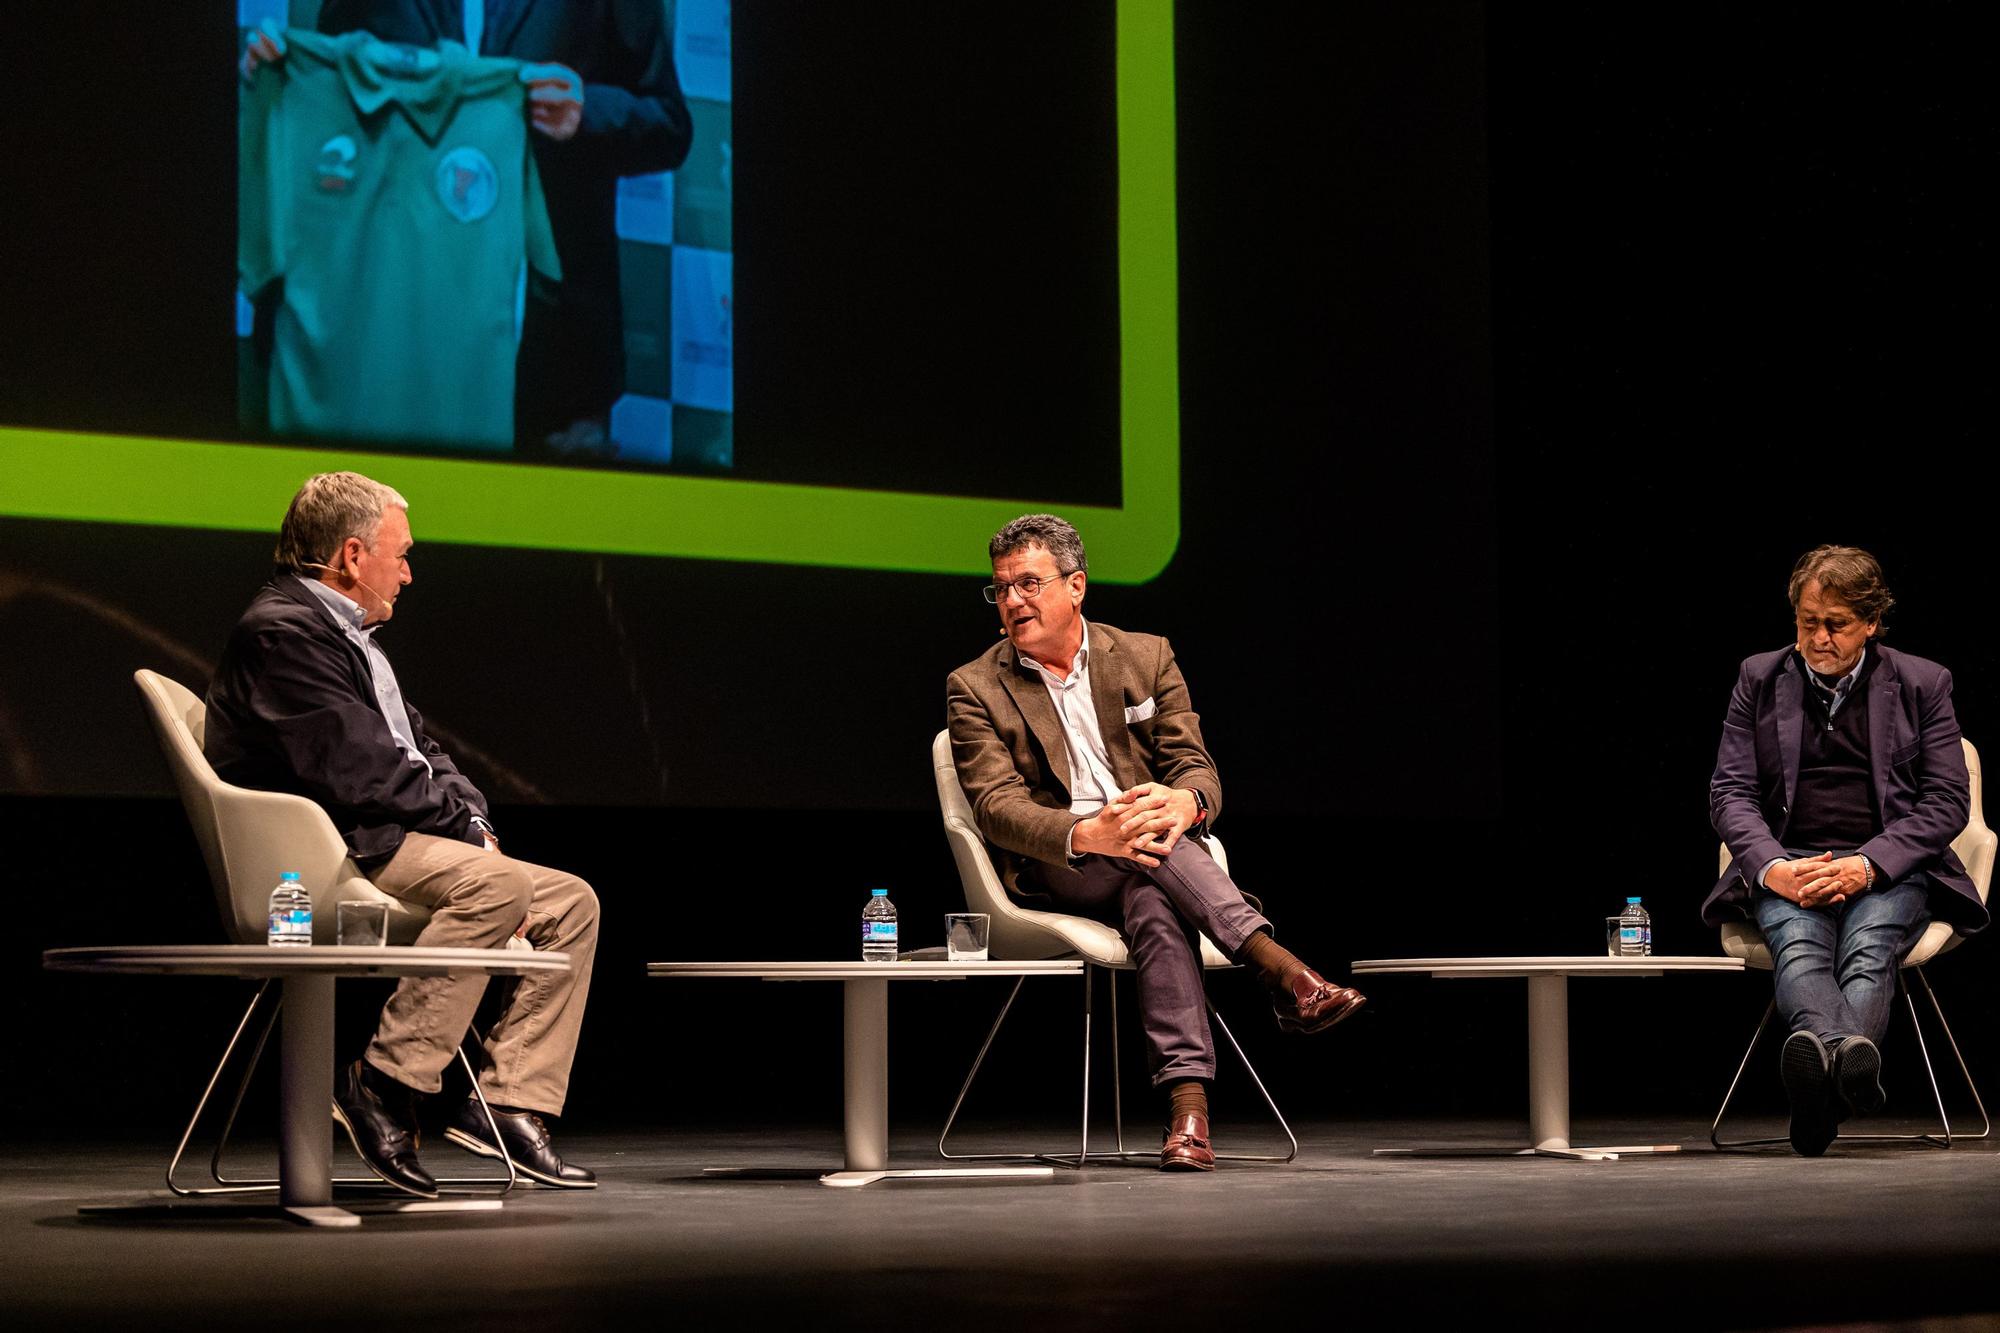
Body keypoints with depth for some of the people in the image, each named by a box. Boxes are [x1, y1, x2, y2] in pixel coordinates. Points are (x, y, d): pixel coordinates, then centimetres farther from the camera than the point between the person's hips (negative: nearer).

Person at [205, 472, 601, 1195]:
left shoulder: (350, 634, 23)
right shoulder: (280, 631, -11)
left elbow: (420, 754, 22)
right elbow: (357, 771, -19)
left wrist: (473, 821, 3)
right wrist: (464, 823, -11)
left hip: (380, 842, 11)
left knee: (570, 903, 3)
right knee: (499, 884, -32)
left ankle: (506, 1102, -5)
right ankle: (382, 1083, -25)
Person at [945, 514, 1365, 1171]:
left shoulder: (1146, 657, 13)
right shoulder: (974, 689, 5)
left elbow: (1196, 769, 6)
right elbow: (997, 807, -8)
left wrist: (1184, 802, -22)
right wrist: (1087, 835, -29)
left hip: (1148, 867, 1)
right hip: (1054, 873, -1)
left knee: (1155, 905, -36)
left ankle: (1187, 1102, -49)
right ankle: (1281, 971, -45)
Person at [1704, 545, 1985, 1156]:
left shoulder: (1922, 684, 10)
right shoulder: (1759, 679, 14)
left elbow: (1947, 802, 3)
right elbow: (1730, 791, 8)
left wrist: (1866, 866, -13)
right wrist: (1773, 868, -12)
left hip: (1890, 868, -1)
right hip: (1788, 867, 1)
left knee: (1868, 949, -35)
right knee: (1798, 943, -35)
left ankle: (1818, 1090, -64)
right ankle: (1850, 1061, -67)